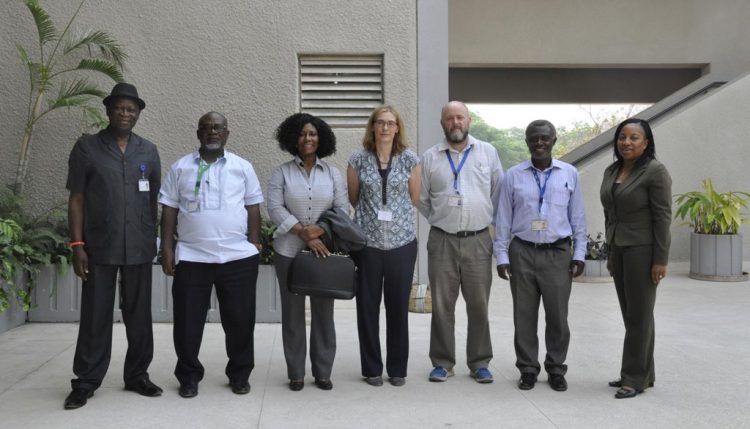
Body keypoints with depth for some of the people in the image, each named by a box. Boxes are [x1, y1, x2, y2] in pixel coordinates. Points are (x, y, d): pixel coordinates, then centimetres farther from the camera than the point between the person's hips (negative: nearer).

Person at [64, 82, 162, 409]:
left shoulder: (149, 151, 8)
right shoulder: (86, 147, 1)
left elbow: (154, 199, 11)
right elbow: (76, 199, -1)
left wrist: (157, 241, 7)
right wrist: (77, 244, -7)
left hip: (139, 248, 2)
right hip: (99, 247, -2)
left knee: (139, 315, 9)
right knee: (95, 316, 4)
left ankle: (137, 375, 22)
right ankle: (86, 381, 16)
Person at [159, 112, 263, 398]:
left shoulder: (243, 167, 7)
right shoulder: (180, 168, 7)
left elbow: (253, 208, 8)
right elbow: (169, 210, 6)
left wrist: (255, 246, 2)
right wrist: (167, 248, -1)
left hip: (238, 257, 0)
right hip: (191, 257, 0)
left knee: (240, 319, 7)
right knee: (188, 320, 6)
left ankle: (239, 375, 22)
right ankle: (189, 376, 22)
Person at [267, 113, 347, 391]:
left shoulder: (333, 174, 9)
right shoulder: (281, 173, 2)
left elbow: (343, 209, 4)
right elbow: (275, 208, -7)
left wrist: (320, 230, -13)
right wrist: (304, 233, -16)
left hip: (325, 250, 2)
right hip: (289, 252, -1)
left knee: (324, 312, 6)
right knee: (292, 312, 4)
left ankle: (322, 372, 17)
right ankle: (296, 373, 16)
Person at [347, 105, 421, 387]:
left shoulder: (410, 160, 3)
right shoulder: (358, 160, 2)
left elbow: (414, 198, 11)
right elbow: (353, 199, 12)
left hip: (402, 241, 0)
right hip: (367, 241, 0)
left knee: (399, 306, 7)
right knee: (368, 306, 6)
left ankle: (398, 369, 20)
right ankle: (372, 368, 19)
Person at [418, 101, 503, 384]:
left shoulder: (488, 152, 6)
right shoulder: (430, 157, 6)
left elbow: (499, 192, 9)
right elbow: (421, 198, 12)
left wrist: (487, 218, 7)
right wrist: (438, 220, 9)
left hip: (478, 240, 0)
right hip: (442, 241, 0)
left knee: (479, 305, 5)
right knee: (442, 305, 5)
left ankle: (480, 362, 17)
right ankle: (442, 362, 16)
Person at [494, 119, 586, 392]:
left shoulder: (570, 174, 5)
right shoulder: (513, 175, 4)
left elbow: (578, 217, 8)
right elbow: (503, 219, 5)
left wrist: (579, 254, 4)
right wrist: (501, 256, 1)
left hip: (558, 254, 0)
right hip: (522, 252, 0)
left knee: (558, 316, 5)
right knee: (524, 315, 6)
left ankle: (556, 369, 22)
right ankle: (528, 369, 20)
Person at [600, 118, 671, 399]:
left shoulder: (655, 171, -11)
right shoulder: (611, 171, 10)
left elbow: (663, 217, -13)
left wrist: (660, 260, -16)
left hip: (642, 250, -7)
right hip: (618, 249, 7)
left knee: (639, 315, -1)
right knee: (630, 314, 11)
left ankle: (636, 378, 8)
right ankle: (642, 373, 21)